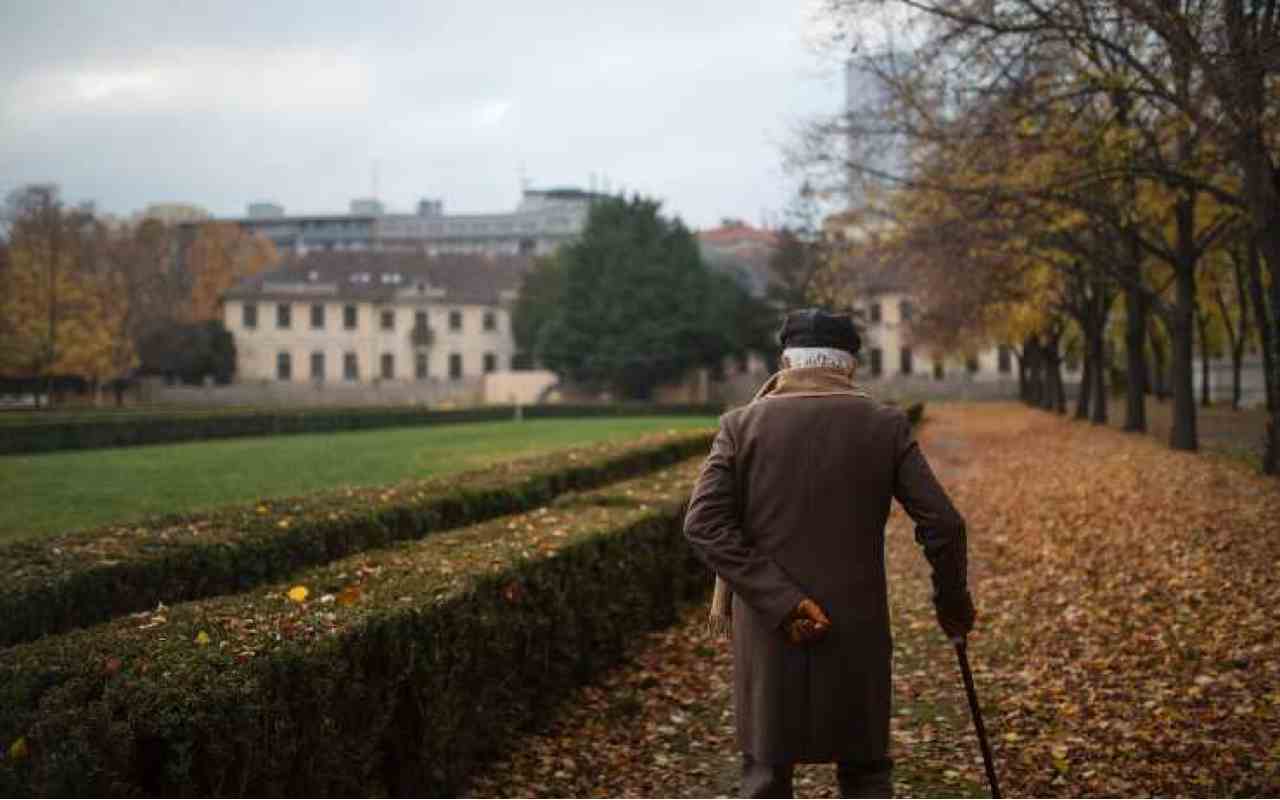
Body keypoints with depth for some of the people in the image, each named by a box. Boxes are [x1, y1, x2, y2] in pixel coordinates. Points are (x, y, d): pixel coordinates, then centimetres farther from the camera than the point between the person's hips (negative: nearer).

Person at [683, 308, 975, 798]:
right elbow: (943, 523, -4)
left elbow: (703, 524, -12)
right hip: (857, 632, 1)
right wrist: (952, 602, 12)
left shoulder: (741, 425, -1)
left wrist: (780, 602, -13)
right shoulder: (886, 426, -1)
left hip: (768, 634, 0)